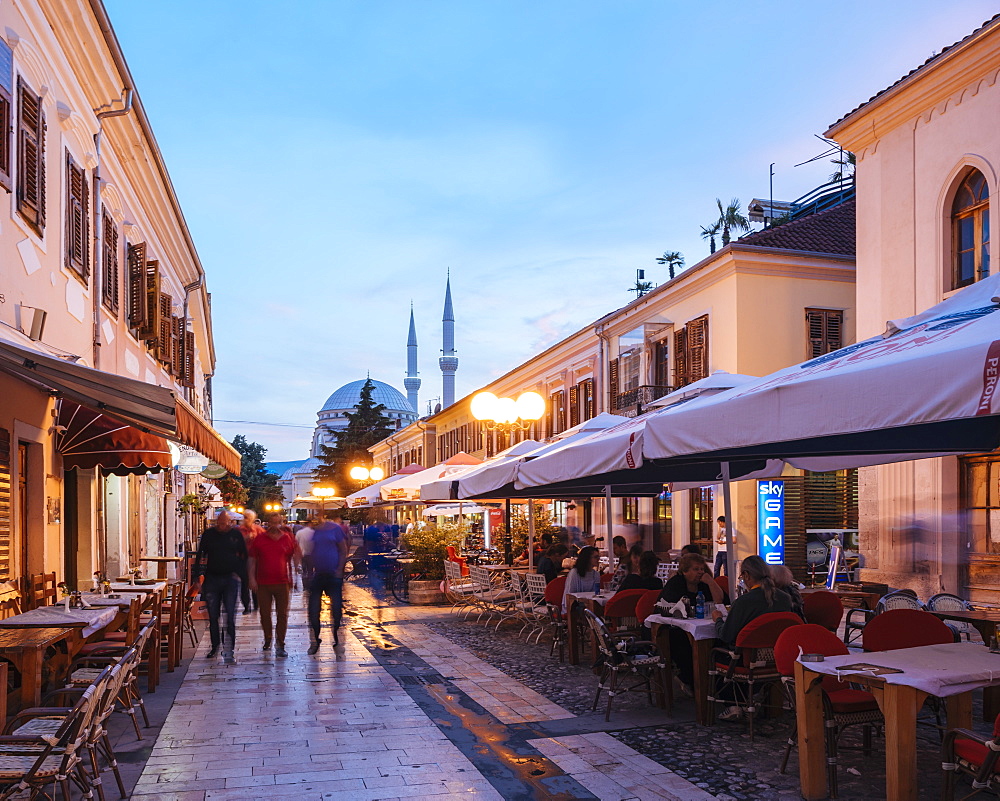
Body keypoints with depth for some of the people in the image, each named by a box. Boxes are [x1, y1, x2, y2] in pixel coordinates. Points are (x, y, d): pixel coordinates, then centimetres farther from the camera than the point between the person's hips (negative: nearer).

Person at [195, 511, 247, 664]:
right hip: (212, 579, 2)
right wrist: (201, 575, -3)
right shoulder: (209, 534, 4)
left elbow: (243, 556, 10)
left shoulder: (236, 534, 3)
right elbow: (201, 555, 7)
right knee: (213, 616, 8)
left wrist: (238, 573, -1)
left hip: (230, 579, -1)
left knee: (230, 616, -6)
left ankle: (230, 650, -5)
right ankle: (215, 646, 23)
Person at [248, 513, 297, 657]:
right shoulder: (259, 539, 3)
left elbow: (295, 558, 12)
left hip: (282, 582, 0)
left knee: (282, 614, -1)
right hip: (263, 583, 0)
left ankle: (280, 644, 5)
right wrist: (251, 578, -2)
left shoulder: (287, 539, 4)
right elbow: (252, 560, 6)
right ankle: (267, 639, 29)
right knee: (265, 613, 9)